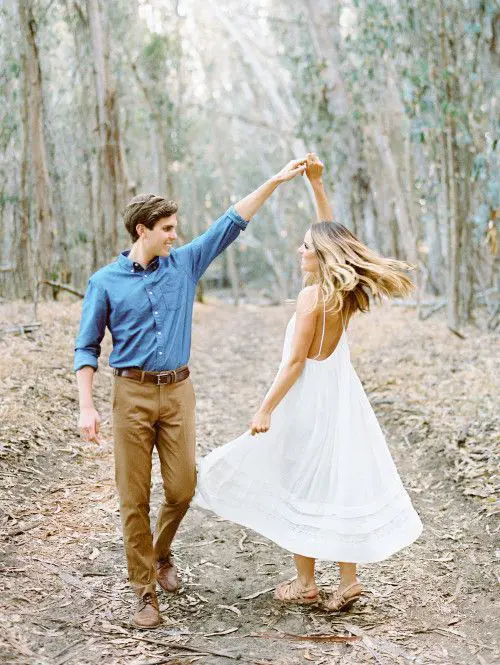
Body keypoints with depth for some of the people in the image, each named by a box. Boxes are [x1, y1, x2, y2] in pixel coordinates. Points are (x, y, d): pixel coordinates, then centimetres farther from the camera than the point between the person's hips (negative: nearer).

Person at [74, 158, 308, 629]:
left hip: (178, 392, 3)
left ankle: (160, 553, 34)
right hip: (132, 393, -2)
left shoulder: (184, 264, 6)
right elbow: (87, 348, 0)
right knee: (134, 497, 1)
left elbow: (231, 223, 6)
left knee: (182, 490, 4)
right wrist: (86, 407, -9)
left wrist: (277, 180, 3)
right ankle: (145, 592, 13)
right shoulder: (105, 282, -1)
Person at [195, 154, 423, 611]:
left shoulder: (313, 296, -18)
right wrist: (317, 183, 13)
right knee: (338, 483, 12)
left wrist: (266, 409, -14)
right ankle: (348, 579, 16)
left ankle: (306, 583, 17)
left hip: (309, 394, -7)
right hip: (340, 392, 8)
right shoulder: (348, 291, 3)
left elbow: (296, 361, -18)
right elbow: (330, 233, 15)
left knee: (302, 486, 6)